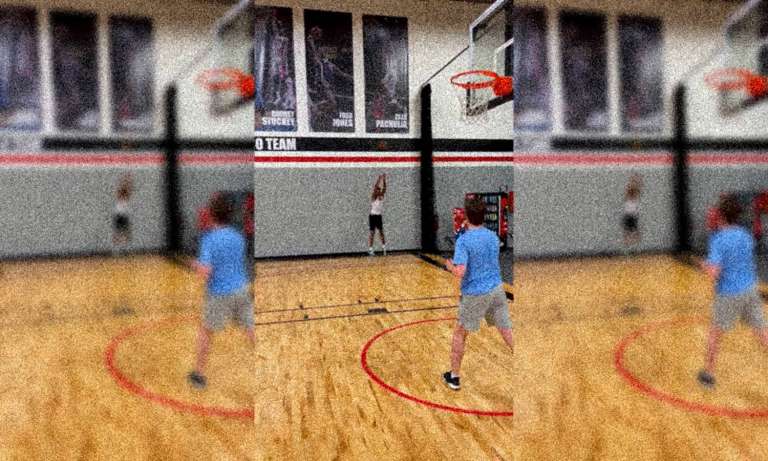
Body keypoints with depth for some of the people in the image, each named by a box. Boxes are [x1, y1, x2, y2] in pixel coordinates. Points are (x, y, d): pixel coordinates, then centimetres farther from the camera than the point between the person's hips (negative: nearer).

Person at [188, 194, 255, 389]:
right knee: (251, 331, 10)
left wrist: (196, 265, -1)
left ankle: (199, 373, 28)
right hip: (242, 290, 4)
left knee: (205, 331, 17)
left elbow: (205, 272, -22)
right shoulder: (238, 237, 1)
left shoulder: (209, 239, -16)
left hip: (220, 295, -4)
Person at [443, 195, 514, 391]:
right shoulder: (493, 236, 3)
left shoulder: (464, 240, -16)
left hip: (475, 294, -5)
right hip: (497, 289, 5)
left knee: (460, 334, 13)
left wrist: (449, 265, -2)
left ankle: (454, 377, 22)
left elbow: (460, 273, -24)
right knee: (507, 331, 10)